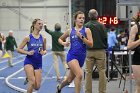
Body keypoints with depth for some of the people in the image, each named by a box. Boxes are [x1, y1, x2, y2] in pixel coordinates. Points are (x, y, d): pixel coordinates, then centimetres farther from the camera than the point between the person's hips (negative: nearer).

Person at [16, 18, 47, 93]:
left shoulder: (43, 38, 2)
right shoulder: (28, 38, -7)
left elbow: (45, 50, 15)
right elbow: (18, 49, -4)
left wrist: (44, 52, -8)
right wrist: (28, 52, -18)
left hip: (38, 63, 4)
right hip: (29, 62, -3)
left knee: (37, 87, 0)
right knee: (32, 82, -18)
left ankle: (29, 77, 33)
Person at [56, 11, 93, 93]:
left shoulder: (86, 30, 0)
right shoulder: (70, 31, 4)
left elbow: (91, 44, -9)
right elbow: (60, 39, 20)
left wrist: (81, 36, -18)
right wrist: (63, 43, -2)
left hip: (81, 57, 2)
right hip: (72, 55, -2)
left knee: (69, 80, 14)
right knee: (79, 75, -26)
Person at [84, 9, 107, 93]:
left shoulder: (86, 26, -3)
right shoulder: (101, 25, -6)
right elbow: (105, 38, -2)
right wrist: (105, 47, 13)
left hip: (89, 51, 1)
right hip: (100, 51, -1)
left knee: (88, 72, 7)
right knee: (102, 71, 5)